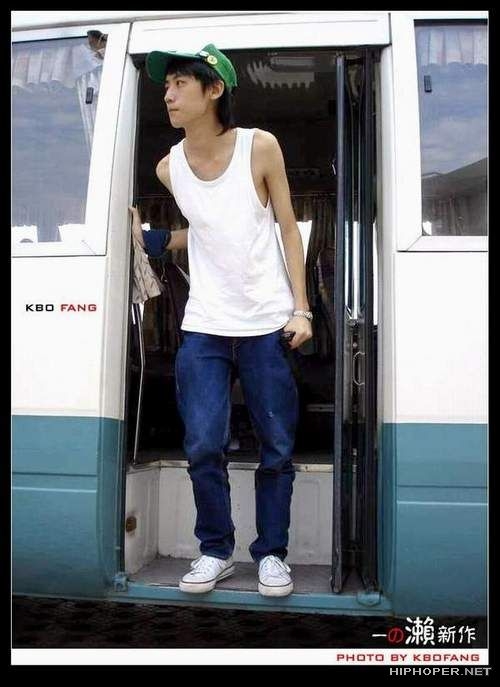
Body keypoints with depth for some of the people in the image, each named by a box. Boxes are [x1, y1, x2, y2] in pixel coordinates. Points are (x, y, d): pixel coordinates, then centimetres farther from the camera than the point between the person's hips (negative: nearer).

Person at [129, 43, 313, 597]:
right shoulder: (169, 168, 3)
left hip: (268, 324, -2)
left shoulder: (260, 147, -5)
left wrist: (300, 308, -4)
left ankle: (271, 552, 20)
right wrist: (148, 238, 1)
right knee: (203, 446, -3)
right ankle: (215, 550, 16)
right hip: (203, 328, 2)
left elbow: (288, 228, 1)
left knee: (277, 446, 4)